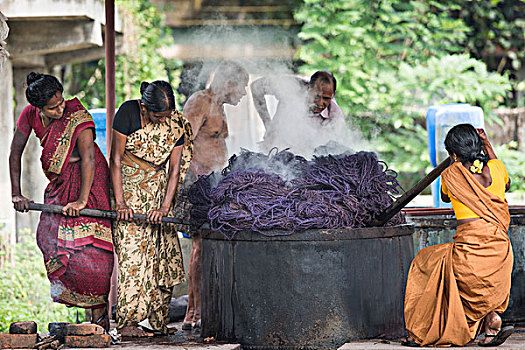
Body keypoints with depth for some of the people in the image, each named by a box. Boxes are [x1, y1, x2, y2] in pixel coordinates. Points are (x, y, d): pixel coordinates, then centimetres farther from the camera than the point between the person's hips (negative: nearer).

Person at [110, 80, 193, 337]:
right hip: (128, 184, -4)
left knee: (161, 252, 0)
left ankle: (157, 320, 7)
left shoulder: (175, 123, -8)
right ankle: (127, 322, -16)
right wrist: (120, 202, -20)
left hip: (158, 188, 4)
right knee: (132, 250, -14)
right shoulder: (128, 113, -17)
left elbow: (175, 168, -5)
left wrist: (165, 207, -15)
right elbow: (115, 159, -14)